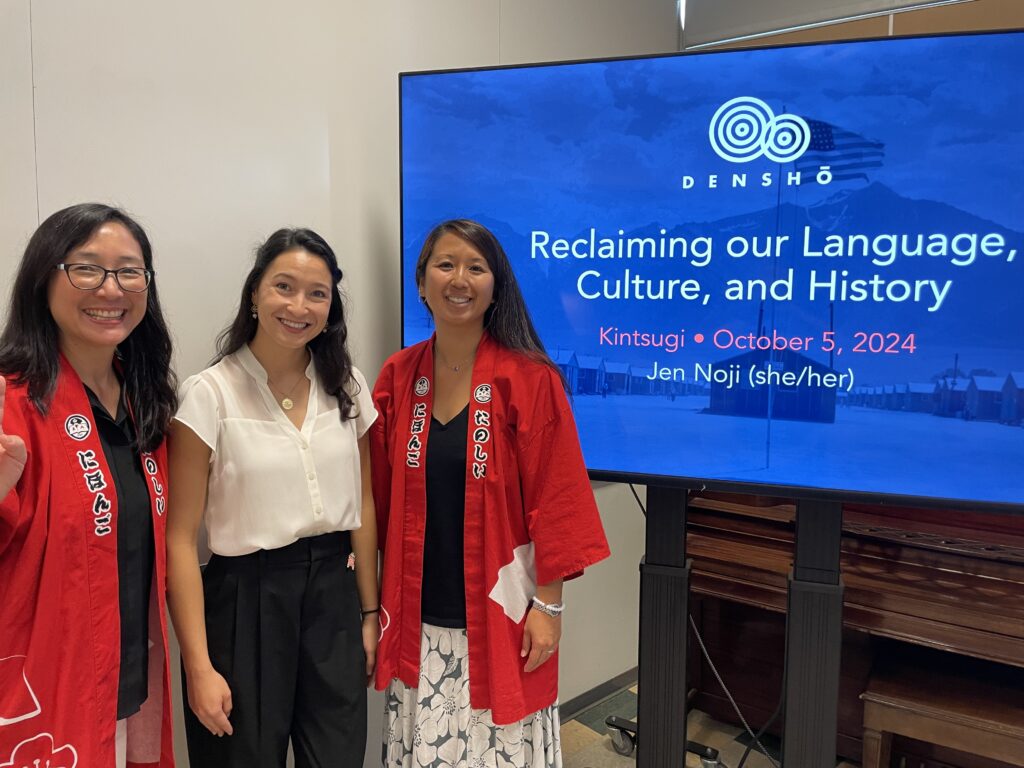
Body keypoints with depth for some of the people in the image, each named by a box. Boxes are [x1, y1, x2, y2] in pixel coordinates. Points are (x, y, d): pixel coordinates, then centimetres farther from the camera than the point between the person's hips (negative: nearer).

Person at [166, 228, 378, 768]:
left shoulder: (346, 386, 3)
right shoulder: (209, 394, -10)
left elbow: (362, 505, 9)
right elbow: (180, 539, -10)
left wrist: (369, 612, 10)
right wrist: (199, 665, -12)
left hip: (333, 594, 4)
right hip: (247, 600, -3)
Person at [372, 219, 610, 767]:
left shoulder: (529, 379, -10)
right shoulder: (397, 377, 2)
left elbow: (554, 500, -9)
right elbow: (381, 497, 6)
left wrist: (548, 605, -9)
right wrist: (377, 603, 6)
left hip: (500, 617, -3)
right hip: (418, 619, 4)